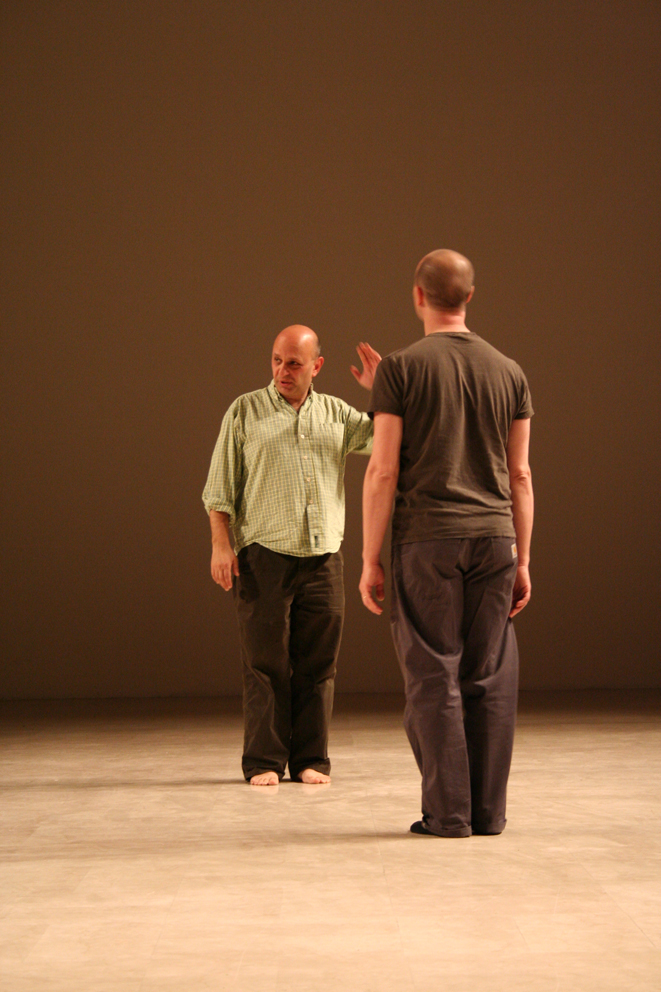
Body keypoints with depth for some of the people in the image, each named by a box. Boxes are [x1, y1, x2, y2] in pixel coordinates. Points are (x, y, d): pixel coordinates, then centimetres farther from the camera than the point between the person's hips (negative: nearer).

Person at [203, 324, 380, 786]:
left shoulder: (336, 414, 12)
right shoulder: (245, 411, 6)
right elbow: (220, 487, 5)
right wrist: (221, 544, -4)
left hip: (323, 558, 2)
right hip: (264, 556, -2)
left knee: (317, 664, 3)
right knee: (266, 662, -2)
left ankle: (311, 760, 11)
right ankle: (264, 762, 4)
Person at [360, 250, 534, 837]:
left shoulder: (400, 369, -2)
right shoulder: (509, 372, 9)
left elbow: (383, 470, -6)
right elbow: (520, 474, 10)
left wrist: (370, 561, -1)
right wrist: (522, 561, 15)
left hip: (426, 543, -3)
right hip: (494, 536, 3)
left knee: (434, 678, 0)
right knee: (490, 679, 5)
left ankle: (448, 811, -1)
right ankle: (489, 812, 8)